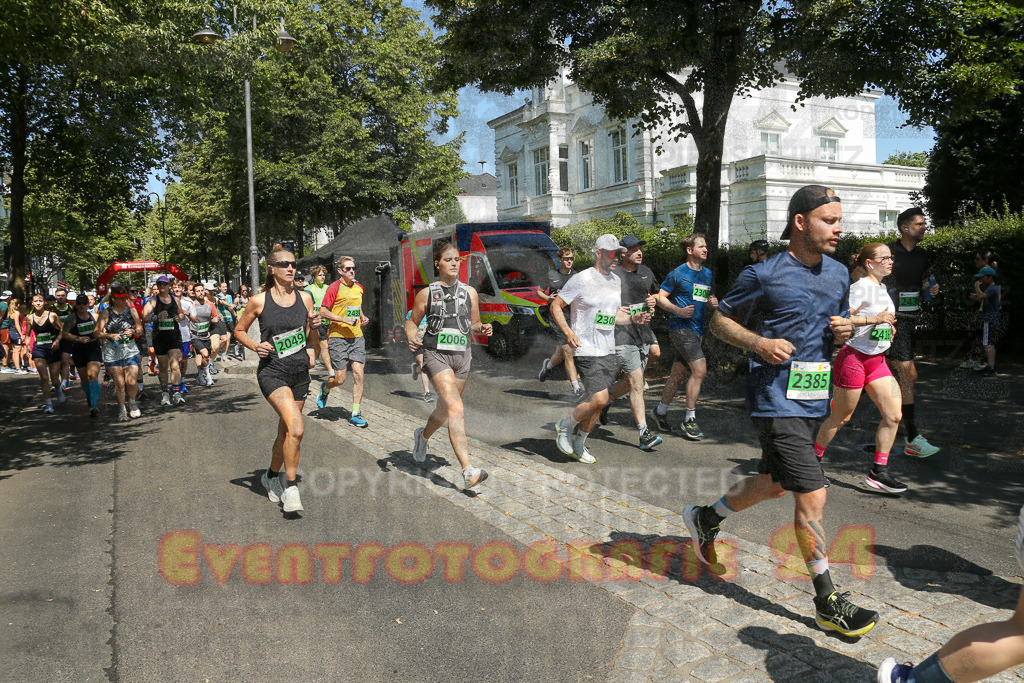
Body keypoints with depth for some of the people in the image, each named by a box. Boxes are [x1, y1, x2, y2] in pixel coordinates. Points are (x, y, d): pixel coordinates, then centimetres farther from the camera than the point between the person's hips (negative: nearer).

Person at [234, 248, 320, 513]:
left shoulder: (305, 297, 4)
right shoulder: (259, 301, -5)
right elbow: (239, 330, 9)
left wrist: (315, 325, -8)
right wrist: (255, 346, -9)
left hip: (300, 374, 4)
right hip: (272, 373, -4)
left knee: (286, 433, 15)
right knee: (296, 429, -22)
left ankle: (271, 476, 40)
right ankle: (290, 486, -7)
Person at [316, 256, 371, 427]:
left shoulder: (359, 287, 13)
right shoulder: (335, 288, -7)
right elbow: (323, 312, -8)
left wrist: (363, 317, 11)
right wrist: (344, 319, -17)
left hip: (356, 336, 5)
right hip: (338, 337, -5)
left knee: (358, 375, -5)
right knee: (340, 379, -2)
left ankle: (355, 414, 2)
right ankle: (325, 388, 33)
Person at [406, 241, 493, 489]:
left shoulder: (469, 292, 10)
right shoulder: (426, 293, 2)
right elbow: (412, 321, 11)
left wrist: (482, 328, -6)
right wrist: (412, 338, -10)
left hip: (461, 355, 4)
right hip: (436, 354, -4)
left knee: (444, 410, 16)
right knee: (456, 408, -19)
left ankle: (423, 435, 51)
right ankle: (468, 471, -22)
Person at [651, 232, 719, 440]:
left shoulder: (707, 273, 16)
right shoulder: (678, 273, -6)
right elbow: (660, 297, -4)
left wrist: (713, 303, 3)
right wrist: (679, 310, -18)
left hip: (697, 329, 8)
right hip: (681, 327, -8)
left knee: (679, 373, 11)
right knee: (700, 370, -16)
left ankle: (660, 411, 25)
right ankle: (689, 419, -7)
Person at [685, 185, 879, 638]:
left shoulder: (839, 273, 10)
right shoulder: (764, 275, -10)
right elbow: (720, 320, -2)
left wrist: (845, 330, -1)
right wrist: (759, 343, -19)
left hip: (813, 398, 8)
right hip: (776, 400, -8)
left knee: (772, 484, 21)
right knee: (812, 498, -7)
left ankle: (706, 517, 45)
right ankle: (828, 603, 8)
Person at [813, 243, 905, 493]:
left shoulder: (881, 288, 13)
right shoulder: (862, 287, -15)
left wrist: (887, 325, 12)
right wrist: (874, 319, -24)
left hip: (877, 360, 9)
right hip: (854, 358, -8)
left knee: (893, 415, 0)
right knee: (840, 418, 3)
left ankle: (879, 471, 9)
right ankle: (812, 461, 22)